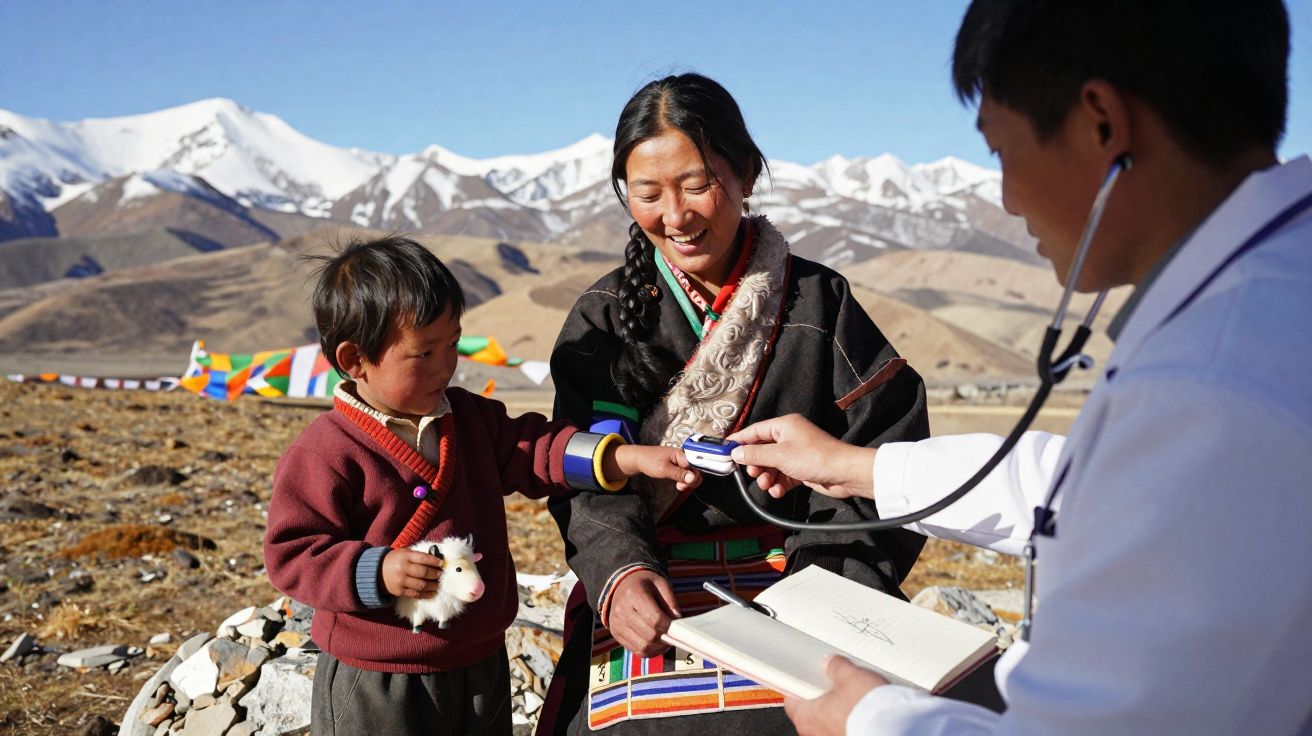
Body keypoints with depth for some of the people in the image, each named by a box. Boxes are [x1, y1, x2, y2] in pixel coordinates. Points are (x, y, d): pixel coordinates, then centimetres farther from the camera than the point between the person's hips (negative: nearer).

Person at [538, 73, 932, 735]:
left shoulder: (819, 301, 5)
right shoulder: (602, 319, 8)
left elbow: (893, 455, 0)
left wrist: (835, 580, -13)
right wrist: (619, 571, -21)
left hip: (799, 584, 0)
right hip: (653, 598, 1)